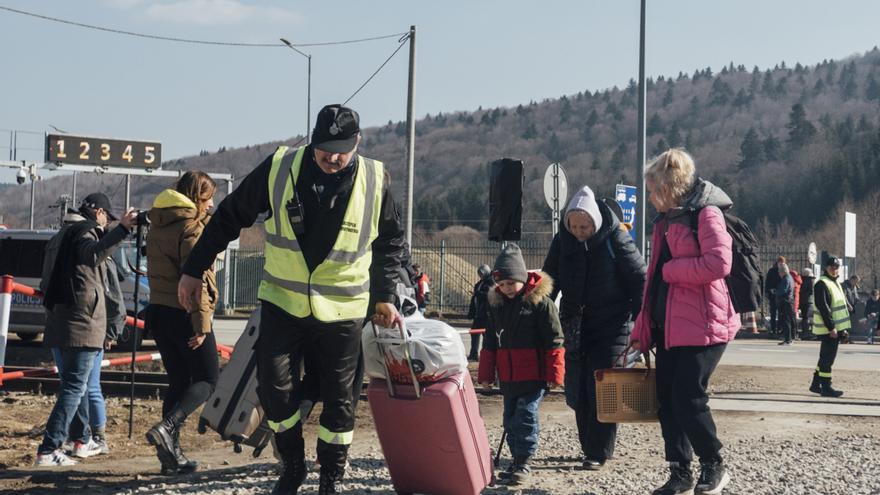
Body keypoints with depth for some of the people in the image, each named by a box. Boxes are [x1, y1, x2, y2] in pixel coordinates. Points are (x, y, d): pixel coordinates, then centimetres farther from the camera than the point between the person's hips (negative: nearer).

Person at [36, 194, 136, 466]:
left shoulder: (65, 234, 21)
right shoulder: (85, 231, -8)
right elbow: (93, 255, -33)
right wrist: (122, 229, -40)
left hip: (61, 321, 10)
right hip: (83, 321, -10)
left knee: (74, 384, 23)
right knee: (74, 387, -11)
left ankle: (81, 437, 37)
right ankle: (48, 450, -17)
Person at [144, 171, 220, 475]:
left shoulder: (158, 225, 14)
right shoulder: (191, 227, -11)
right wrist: (202, 324, -19)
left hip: (159, 311, 8)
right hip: (184, 314, -8)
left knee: (178, 381, 12)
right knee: (207, 380, 1)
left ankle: (171, 455, 9)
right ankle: (167, 427, -20)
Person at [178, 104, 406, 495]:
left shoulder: (374, 181, -6)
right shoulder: (279, 169, -8)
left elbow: (390, 242, 11)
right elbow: (228, 218, 3)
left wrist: (384, 296, 8)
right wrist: (194, 270, 5)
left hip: (342, 311, 0)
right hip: (282, 302, 0)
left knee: (337, 399, 4)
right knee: (273, 385, -8)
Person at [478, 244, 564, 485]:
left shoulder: (540, 301, -9)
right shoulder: (496, 303, 9)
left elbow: (554, 340, -9)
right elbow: (490, 342, 15)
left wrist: (554, 373, -11)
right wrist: (486, 373, 12)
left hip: (533, 375, -6)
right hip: (507, 376, 6)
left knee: (526, 416, -7)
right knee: (510, 418, 11)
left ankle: (523, 463, 0)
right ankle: (517, 458, 23)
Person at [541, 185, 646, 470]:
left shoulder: (616, 240, -12)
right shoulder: (562, 241, -1)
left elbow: (640, 281, -7)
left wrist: (639, 323, -8)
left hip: (611, 328, -4)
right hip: (575, 328, 5)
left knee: (602, 391, -6)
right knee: (577, 393, 6)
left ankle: (598, 453, 1)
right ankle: (589, 446, 20)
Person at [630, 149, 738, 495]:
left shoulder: (706, 214, -9)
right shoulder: (665, 221, 17)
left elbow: (718, 263, -23)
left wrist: (671, 269, -12)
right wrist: (642, 329, 17)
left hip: (701, 326, -9)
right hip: (669, 327, 9)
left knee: (687, 398, -9)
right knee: (667, 400, 8)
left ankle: (714, 466, 11)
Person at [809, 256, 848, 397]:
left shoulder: (836, 283, 18)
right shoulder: (822, 284, -14)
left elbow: (843, 304, 23)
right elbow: (823, 308, -20)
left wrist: (844, 328, 18)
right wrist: (831, 328, -23)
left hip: (835, 328, 10)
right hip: (828, 329, -10)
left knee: (826, 357, 14)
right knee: (827, 358, -7)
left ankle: (816, 384, 21)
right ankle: (826, 388, -3)